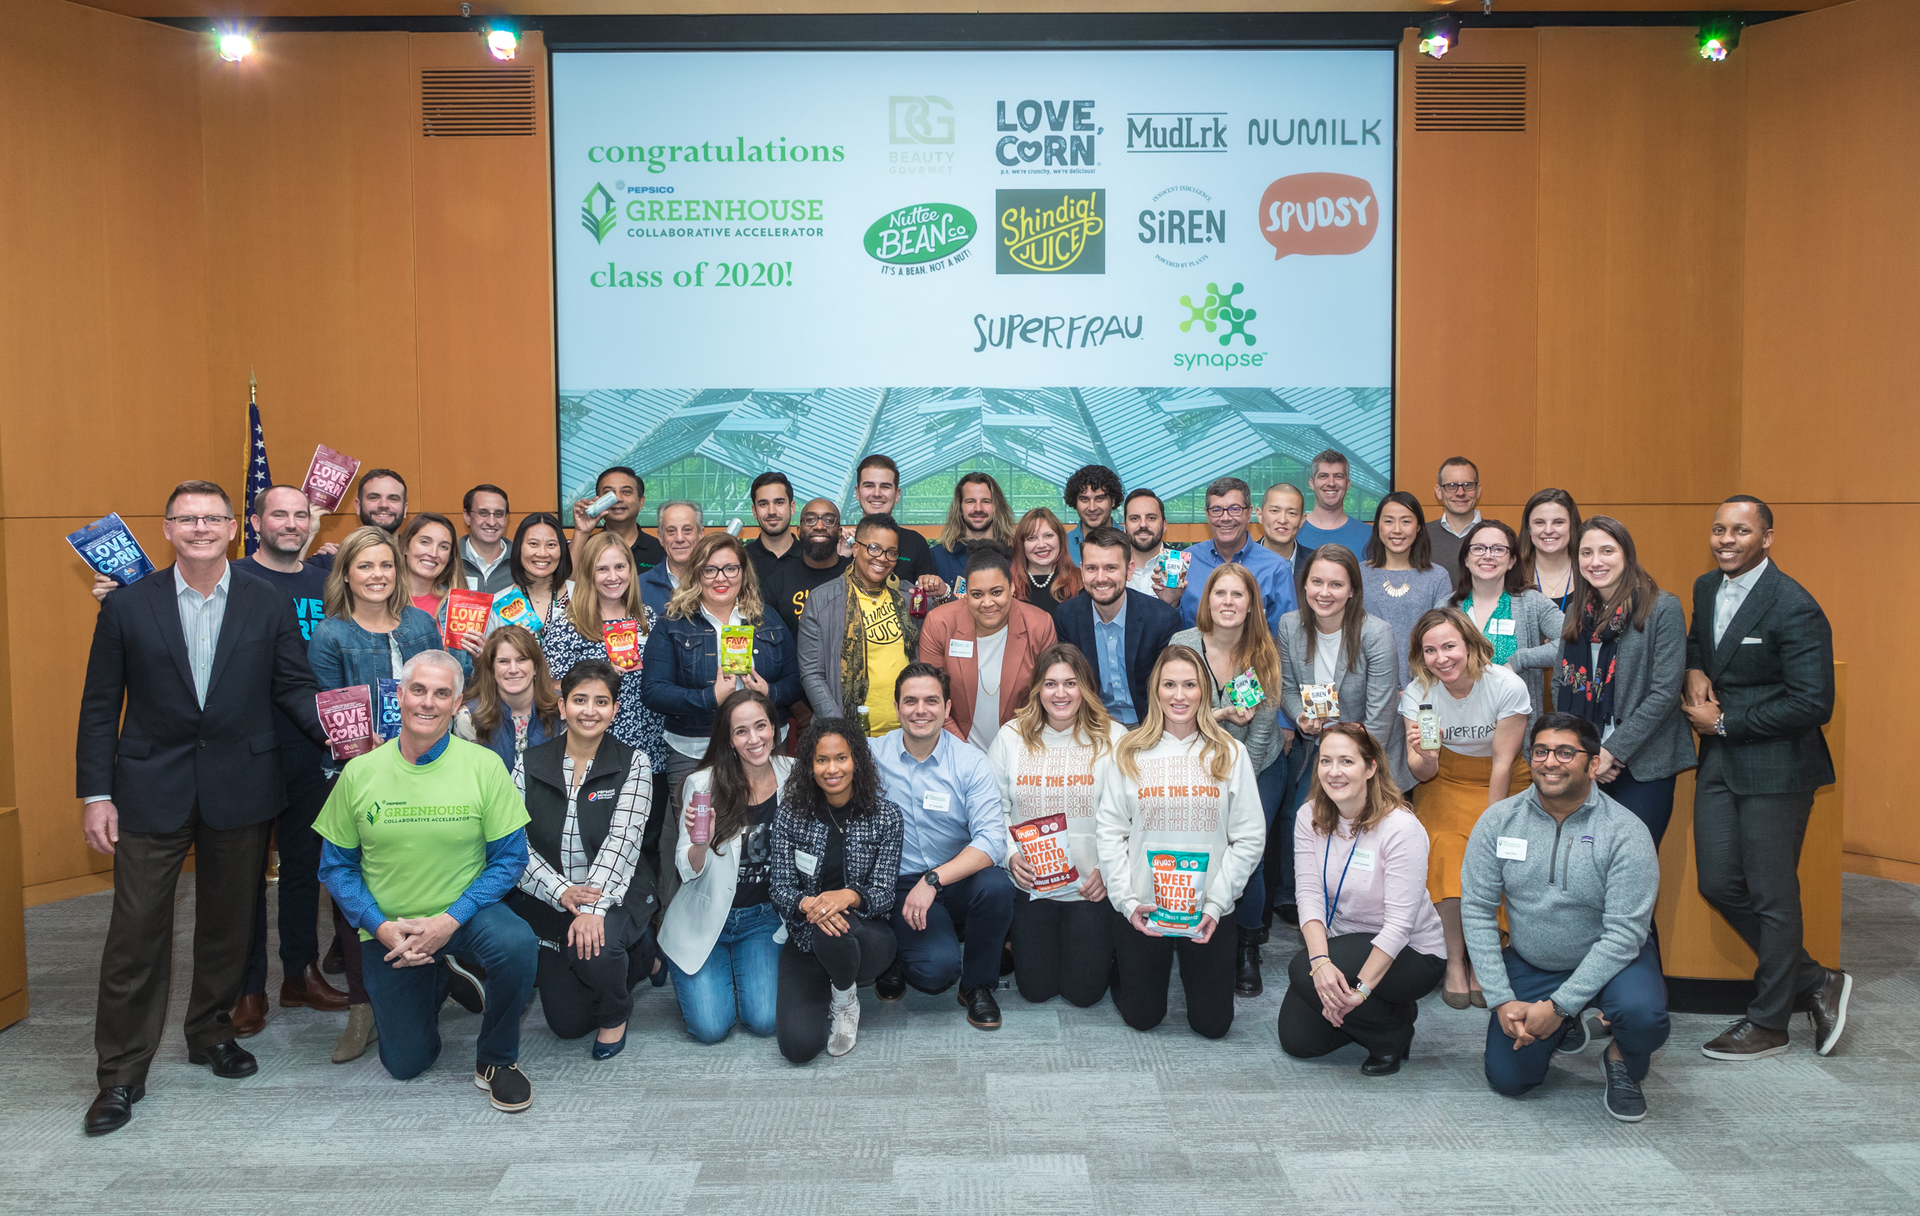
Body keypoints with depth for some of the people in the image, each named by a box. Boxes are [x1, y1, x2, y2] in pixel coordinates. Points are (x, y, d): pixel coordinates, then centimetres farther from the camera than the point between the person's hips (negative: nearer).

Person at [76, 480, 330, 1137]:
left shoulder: (269, 604, 2)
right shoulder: (127, 605, -1)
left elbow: (292, 686, 3)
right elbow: (100, 707, 1)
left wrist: (332, 731, -15)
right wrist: (95, 793, -3)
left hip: (239, 787, 1)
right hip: (151, 789, -1)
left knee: (229, 922, 13)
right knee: (137, 929, 1)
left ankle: (211, 1032, 33)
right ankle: (122, 1072, 14)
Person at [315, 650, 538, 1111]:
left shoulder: (485, 767, -13)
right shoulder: (360, 773, -8)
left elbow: (510, 857, -10)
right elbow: (336, 866, -1)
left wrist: (450, 921, -21)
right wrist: (379, 926, -15)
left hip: (465, 914, -2)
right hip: (389, 929, 2)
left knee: (516, 945, -35)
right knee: (406, 1064, 6)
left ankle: (496, 1059, -7)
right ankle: (437, 980, 38)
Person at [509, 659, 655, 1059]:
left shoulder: (633, 764, -6)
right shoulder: (530, 765, 0)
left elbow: (621, 839, -17)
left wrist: (594, 906, -29)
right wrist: (562, 891, -21)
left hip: (614, 896, -2)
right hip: (549, 902, 3)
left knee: (594, 947, -35)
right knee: (568, 1023, 1)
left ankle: (615, 1015, 1)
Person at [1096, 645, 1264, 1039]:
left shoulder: (1230, 754, -2)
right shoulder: (1128, 752, -3)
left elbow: (1249, 839, -3)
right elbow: (1109, 831, -2)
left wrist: (1215, 904, -10)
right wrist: (1126, 900, -10)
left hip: (1208, 913, 1)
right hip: (1143, 910, 0)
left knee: (1213, 1024, 8)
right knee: (1142, 1017, 10)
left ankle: (1192, 969, 37)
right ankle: (1120, 964, 39)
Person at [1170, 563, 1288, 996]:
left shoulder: (1265, 653, -9)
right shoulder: (1182, 645, -10)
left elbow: (1260, 729, -8)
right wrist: (1221, 715, -22)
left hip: (1259, 766, 0)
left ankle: (1248, 948, 12)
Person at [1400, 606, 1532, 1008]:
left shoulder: (1507, 686, -17)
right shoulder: (1418, 692, -10)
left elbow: (1503, 763, -12)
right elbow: (1423, 774, -11)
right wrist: (1425, 757, -35)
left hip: (1503, 784, -1)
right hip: (1445, 781, 1)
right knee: (1447, 849, -23)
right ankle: (1454, 961, -9)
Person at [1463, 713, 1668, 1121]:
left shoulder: (1626, 832, -19)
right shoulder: (1499, 820, -10)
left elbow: (1624, 934, -21)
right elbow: (1476, 911, -8)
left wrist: (1560, 1005, -24)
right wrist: (1502, 1000, -15)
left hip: (1611, 959, -2)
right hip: (1528, 963, 3)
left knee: (1642, 1013, -34)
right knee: (1507, 1079, -4)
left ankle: (1622, 1065, 3)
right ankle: (1564, 1027, 28)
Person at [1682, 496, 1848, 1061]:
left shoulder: (1794, 608, -17)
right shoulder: (1707, 587, 7)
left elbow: (1813, 703, -20)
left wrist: (1724, 721, -15)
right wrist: (1693, 670, 3)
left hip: (1776, 766, -8)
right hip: (1719, 760, 8)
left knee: (1771, 896, 4)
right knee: (1718, 883, 8)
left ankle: (1768, 1023, 19)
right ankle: (1815, 982, 27)